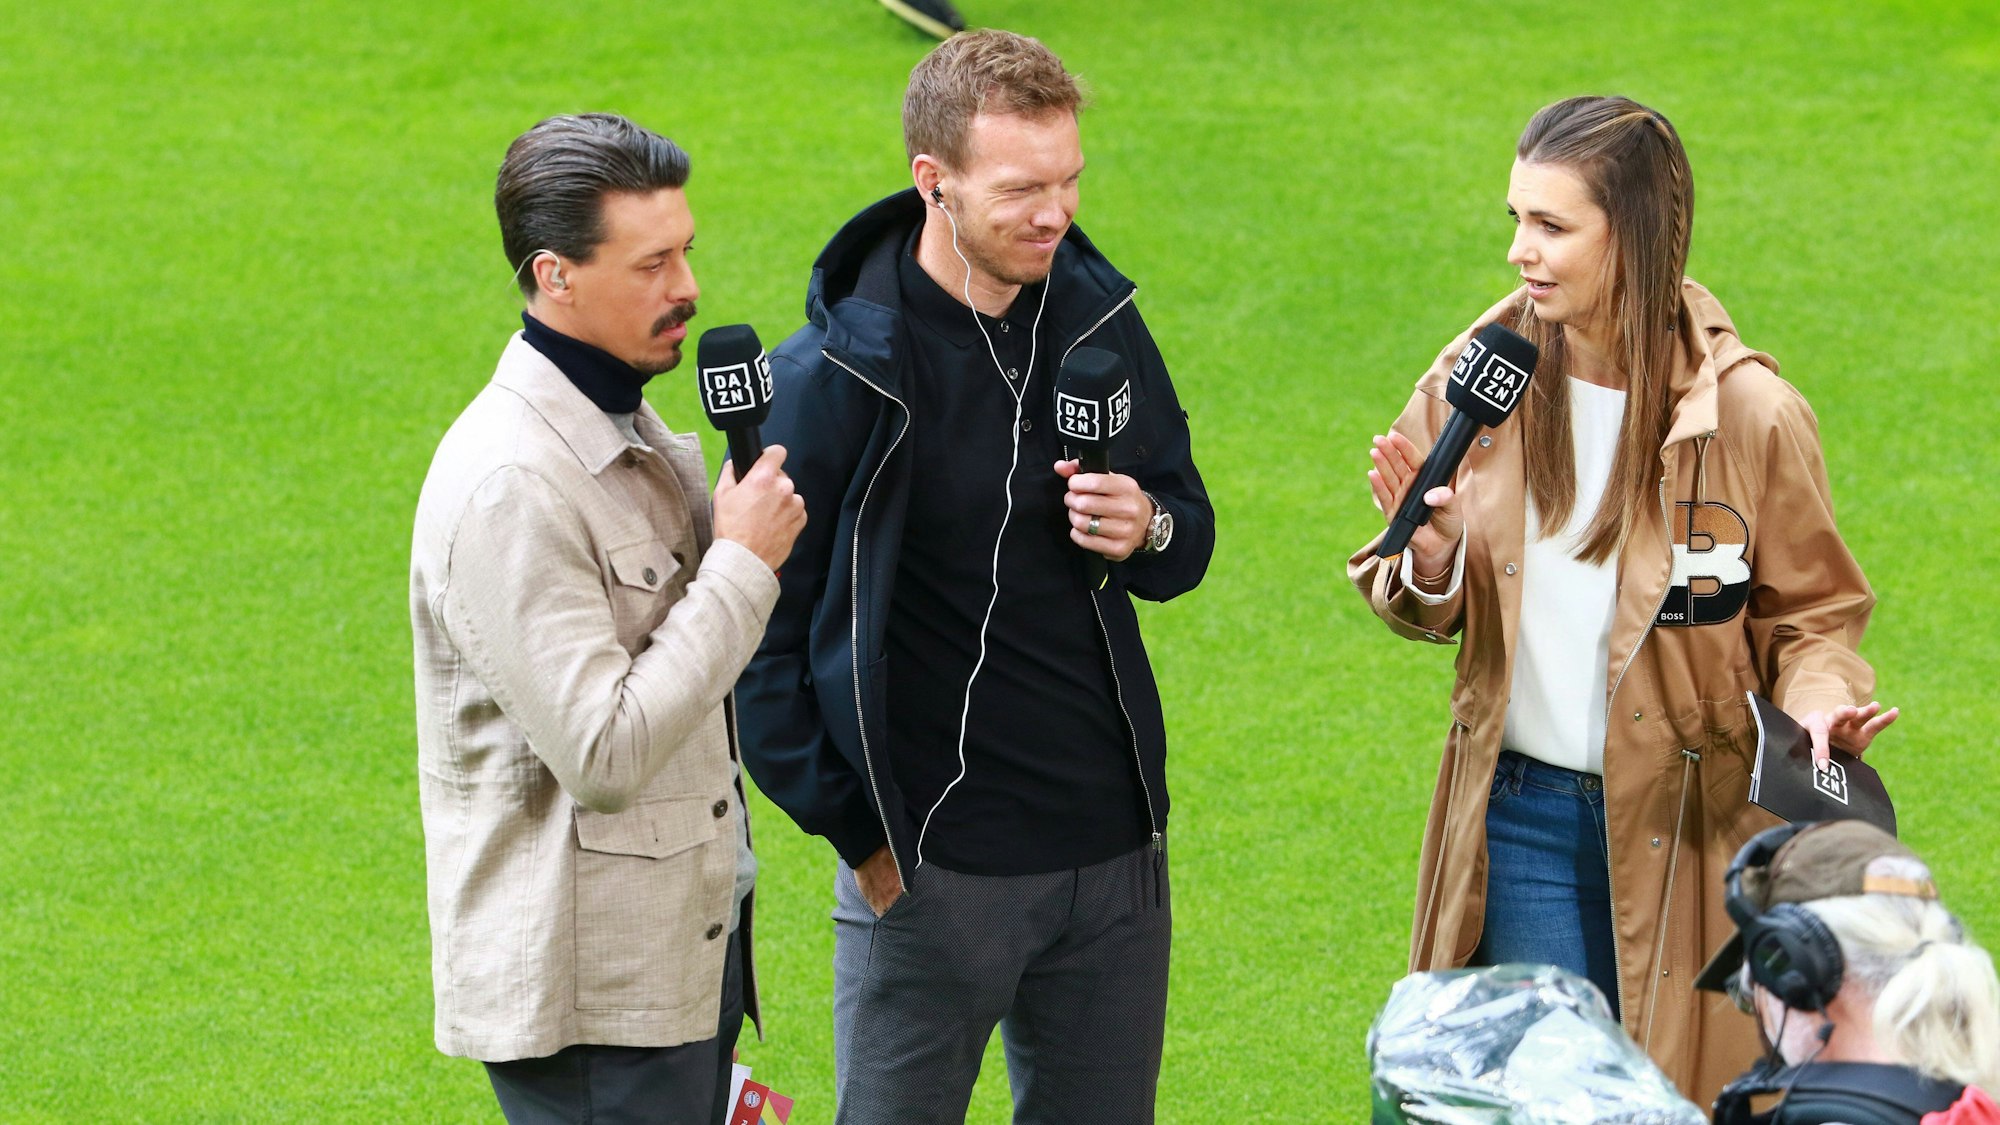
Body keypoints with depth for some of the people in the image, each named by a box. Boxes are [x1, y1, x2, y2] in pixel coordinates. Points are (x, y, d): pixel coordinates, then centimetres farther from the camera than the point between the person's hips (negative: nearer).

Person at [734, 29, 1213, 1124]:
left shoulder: (1098, 321, 2)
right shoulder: (833, 375, -13)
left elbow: (1189, 532, 15)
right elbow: (760, 633, -9)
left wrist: (1150, 532, -9)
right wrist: (852, 829, -10)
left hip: (1113, 856, 5)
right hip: (928, 869, -5)